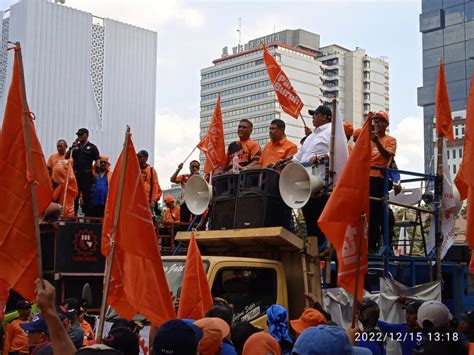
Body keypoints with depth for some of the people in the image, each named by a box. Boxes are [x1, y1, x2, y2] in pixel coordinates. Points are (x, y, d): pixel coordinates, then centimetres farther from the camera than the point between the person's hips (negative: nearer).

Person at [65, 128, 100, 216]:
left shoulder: (92, 147, 4)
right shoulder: (75, 147, 16)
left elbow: (97, 160, -2)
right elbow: (66, 157, 10)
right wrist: (72, 148, -4)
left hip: (87, 175, -4)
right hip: (76, 174, 4)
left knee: (86, 196, -2)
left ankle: (87, 215, 1)